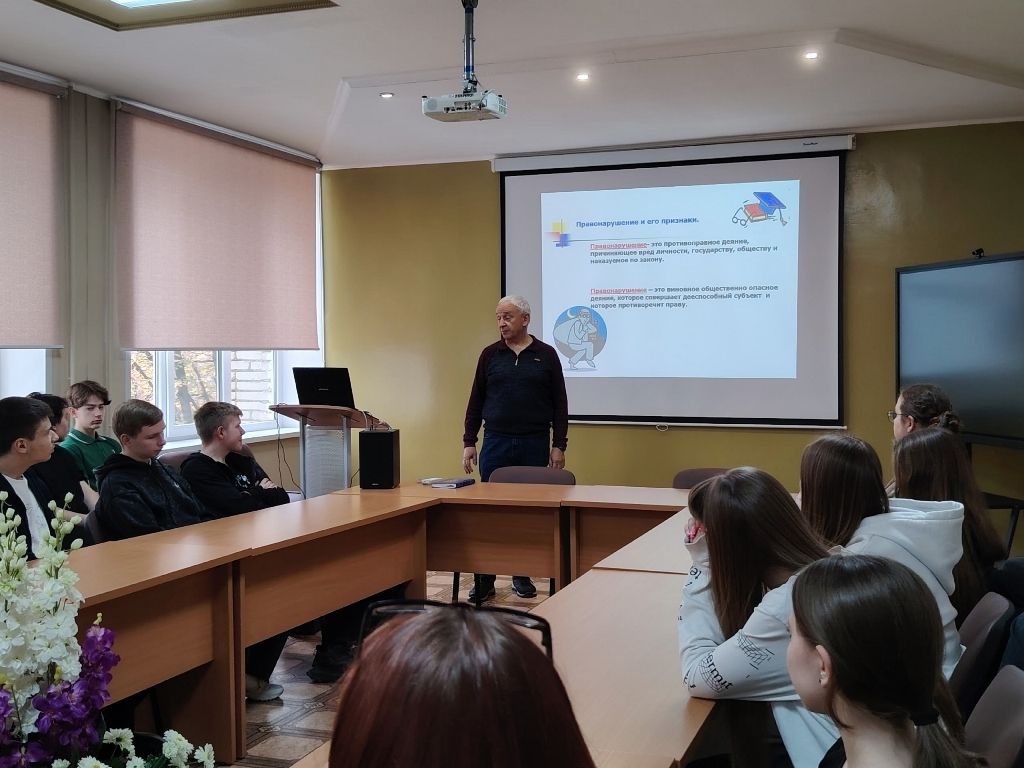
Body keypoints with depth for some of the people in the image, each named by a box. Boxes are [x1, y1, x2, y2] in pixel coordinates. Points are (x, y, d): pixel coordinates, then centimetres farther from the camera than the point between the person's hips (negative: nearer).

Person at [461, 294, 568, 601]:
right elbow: (476, 401, 8)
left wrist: (559, 445, -2)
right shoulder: (490, 354, 6)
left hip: (534, 445, -1)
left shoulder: (546, 355, 2)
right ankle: (485, 579, 7)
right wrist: (468, 442, 4)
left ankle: (522, 575, 16)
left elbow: (559, 404, 3)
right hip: (496, 443, 1)